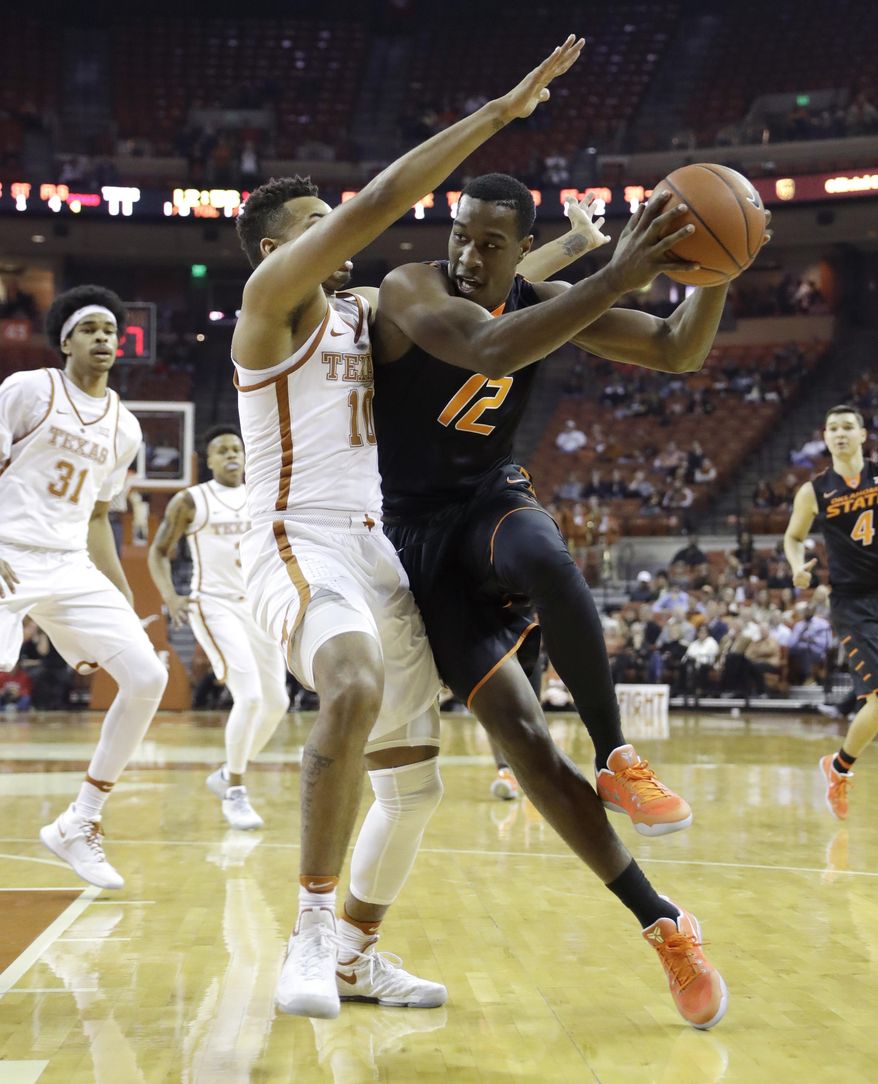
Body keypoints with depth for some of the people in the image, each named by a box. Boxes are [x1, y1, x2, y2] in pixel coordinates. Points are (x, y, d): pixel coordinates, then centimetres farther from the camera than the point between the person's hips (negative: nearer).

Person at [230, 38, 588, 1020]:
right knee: (356, 688, -38)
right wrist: (503, 109, -14)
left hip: (377, 551, 8)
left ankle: (356, 955, 27)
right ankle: (314, 922, -27)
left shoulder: (365, 314, 18)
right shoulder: (271, 299, -5)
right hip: (299, 544, -8)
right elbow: (380, 202, -15)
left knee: (412, 781, 10)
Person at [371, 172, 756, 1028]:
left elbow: (677, 352, 0)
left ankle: (616, 759, -17)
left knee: (548, 562, -38)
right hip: (417, 531, -3)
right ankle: (663, 926, -6)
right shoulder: (410, 290, -15)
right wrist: (617, 277, -43)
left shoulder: (544, 302, 1)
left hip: (493, 501, 3)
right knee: (518, 730, -13)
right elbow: (491, 350, -37)